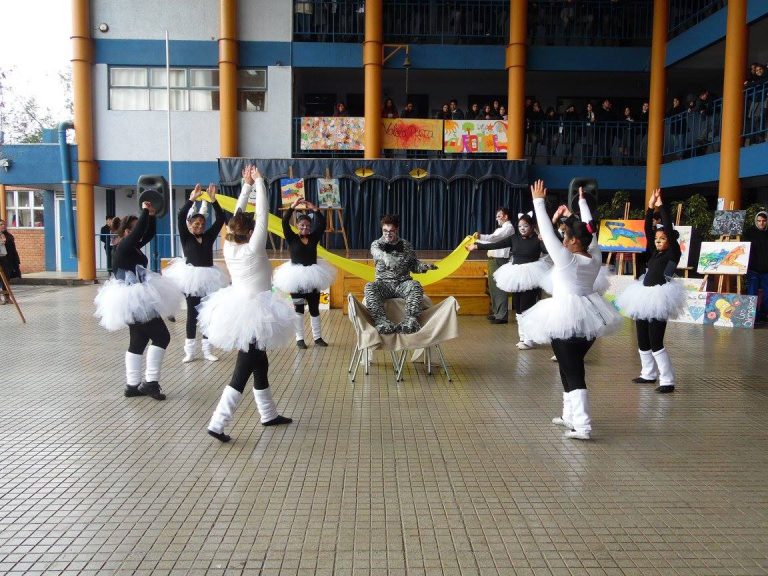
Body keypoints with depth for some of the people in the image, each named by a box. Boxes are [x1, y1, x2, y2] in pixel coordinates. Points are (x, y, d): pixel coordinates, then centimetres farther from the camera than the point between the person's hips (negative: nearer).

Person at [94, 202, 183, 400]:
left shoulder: (133, 247, 11)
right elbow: (139, 232, -28)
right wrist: (145, 212, -19)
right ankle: (150, 382, -5)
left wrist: (151, 216, 1)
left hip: (133, 299, 10)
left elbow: (149, 234, 15)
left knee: (139, 341, 15)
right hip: (135, 300, -10)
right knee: (162, 336, -8)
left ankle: (133, 385, 20)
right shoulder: (124, 247, -14)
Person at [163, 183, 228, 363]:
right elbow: (180, 217, -16)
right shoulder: (186, 238, -3)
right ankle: (190, 350, 14)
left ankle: (207, 349, 15)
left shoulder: (208, 236, 4)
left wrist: (213, 199, -11)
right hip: (191, 277, -3)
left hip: (207, 278, 3)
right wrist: (192, 198, -21)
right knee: (192, 313, 6)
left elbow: (221, 218, -2)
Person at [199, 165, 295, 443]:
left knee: (260, 364, 19)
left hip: (237, 309, 8)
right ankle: (217, 423, -4)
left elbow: (237, 217, 7)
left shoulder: (229, 247, -2)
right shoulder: (253, 249, -18)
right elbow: (262, 214, -16)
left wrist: (246, 185, 9)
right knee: (242, 372, -3)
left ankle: (268, 414, 31)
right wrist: (258, 182, -7)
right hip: (253, 313, -8)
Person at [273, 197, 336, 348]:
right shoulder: (292, 238, -5)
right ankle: (300, 339, 16)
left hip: (313, 278, 3)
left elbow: (322, 224, -6)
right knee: (299, 309, 7)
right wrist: (293, 206, -23)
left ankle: (317, 337, 22)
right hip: (296, 278, -3)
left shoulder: (314, 238, 3)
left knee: (314, 308, 11)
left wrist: (314, 209, -14)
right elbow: (284, 222, -17)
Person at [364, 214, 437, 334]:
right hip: (384, 283, -1)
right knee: (369, 288, -33)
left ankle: (410, 320, -47)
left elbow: (414, 266, 18)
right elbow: (377, 253, -21)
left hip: (403, 284, 1)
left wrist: (425, 266, -5)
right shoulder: (376, 244, 5)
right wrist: (386, 257, -46)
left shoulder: (406, 245, 13)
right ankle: (381, 321, -46)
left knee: (415, 286, -33)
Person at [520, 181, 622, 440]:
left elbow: (546, 230, -10)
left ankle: (582, 426, -9)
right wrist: (582, 202, 28)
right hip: (589, 318, 7)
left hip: (565, 318, -7)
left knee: (572, 372, -5)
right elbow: (590, 229, 15)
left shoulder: (565, 258, -15)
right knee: (572, 367, 19)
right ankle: (571, 415, 29)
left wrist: (538, 201, 0)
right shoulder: (595, 257, 1)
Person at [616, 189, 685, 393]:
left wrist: (661, 206, -9)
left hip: (659, 298, -8)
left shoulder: (672, 254, -5)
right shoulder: (653, 253, 12)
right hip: (644, 296, 8)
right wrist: (650, 207, 6)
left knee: (656, 342, -8)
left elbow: (669, 228, -12)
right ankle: (649, 374, 28)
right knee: (642, 341, 14)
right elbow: (647, 230, 11)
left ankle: (667, 381, 0)